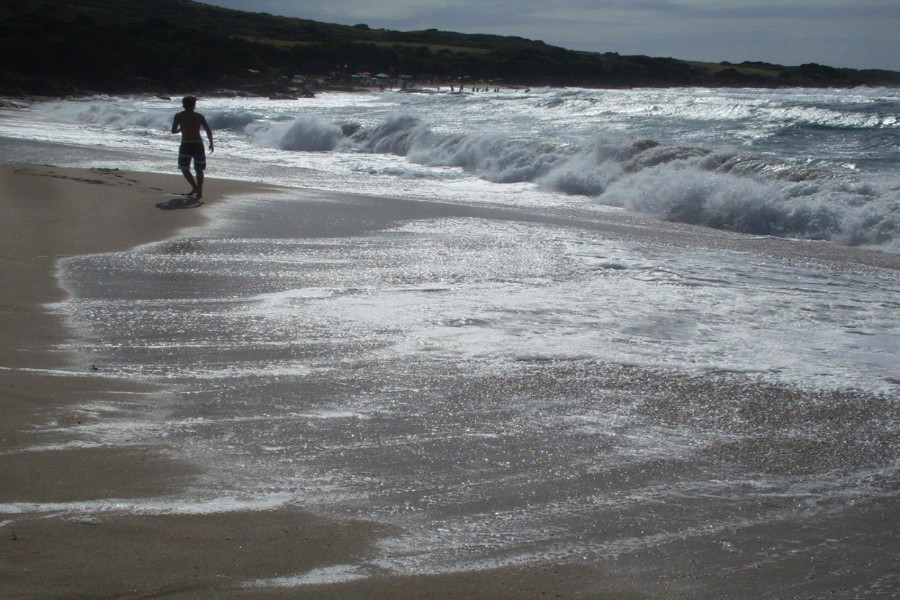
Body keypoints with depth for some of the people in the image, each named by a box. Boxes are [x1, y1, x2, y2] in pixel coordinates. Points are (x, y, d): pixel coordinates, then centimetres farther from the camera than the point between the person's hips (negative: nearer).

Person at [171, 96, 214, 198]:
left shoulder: (179, 116, 4)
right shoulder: (200, 116, 8)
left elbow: (173, 131, 4)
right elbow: (208, 130, 4)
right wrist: (211, 144, 13)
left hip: (186, 145, -2)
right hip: (198, 144, 2)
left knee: (184, 168, 12)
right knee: (199, 170, 11)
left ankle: (195, 188, -4)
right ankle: (199, 191, 1)